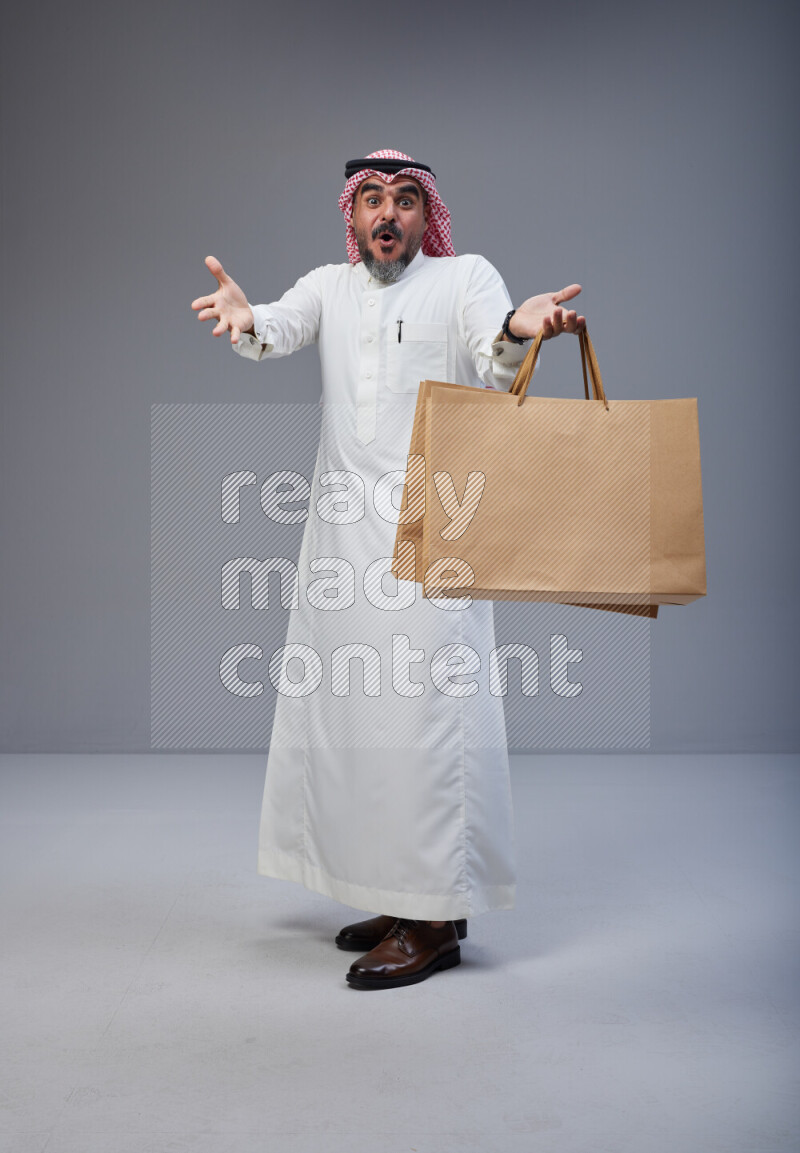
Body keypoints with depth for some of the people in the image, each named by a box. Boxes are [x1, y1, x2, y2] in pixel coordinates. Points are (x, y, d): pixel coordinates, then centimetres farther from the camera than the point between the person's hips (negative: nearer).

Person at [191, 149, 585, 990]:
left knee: (423, 708, -9)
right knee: (344, 707, 7)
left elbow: (497, 369, -13)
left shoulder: (466, 278, 4)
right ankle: (398, 895, 20)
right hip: (341, 531, 5)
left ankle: (436, 920, -3)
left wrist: (518, 334, -37)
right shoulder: (329, 286, 16)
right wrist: (245, 319, -28)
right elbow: (279, 331, -3)